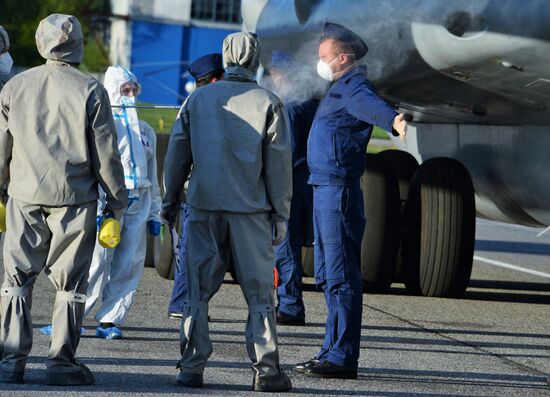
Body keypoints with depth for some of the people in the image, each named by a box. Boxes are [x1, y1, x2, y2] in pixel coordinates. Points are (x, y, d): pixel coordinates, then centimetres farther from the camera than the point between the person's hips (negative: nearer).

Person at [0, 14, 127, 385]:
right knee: (70, 282, 4)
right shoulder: (90, 90, -5)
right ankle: (62, 360, 2)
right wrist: (117, 199, 6)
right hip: (74, 200, -2)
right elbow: (105, 150, -3)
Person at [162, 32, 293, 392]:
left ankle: (192, 368, 4)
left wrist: (171, 200, 17)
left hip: (205, 207, 2)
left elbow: (178, 153, 8)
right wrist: (281, 214, 3)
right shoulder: (267, 103, -1)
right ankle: (266, 368, 0)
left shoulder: (198, 99, 6)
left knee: (199, 290, 6)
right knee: (259, 291, 3)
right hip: (251, 211, -2)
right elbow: (279, 162, -2)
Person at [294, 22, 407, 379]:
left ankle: (343, 359, -12)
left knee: (341, 277, -11)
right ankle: (333, 352, 22)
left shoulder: (354, 88, -14)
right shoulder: (340, 88, 19)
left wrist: (394, 120, -59)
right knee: (329, 277, 15)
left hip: (339, 192, -11)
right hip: (325, 190, 11)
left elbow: (371, 105, -38)